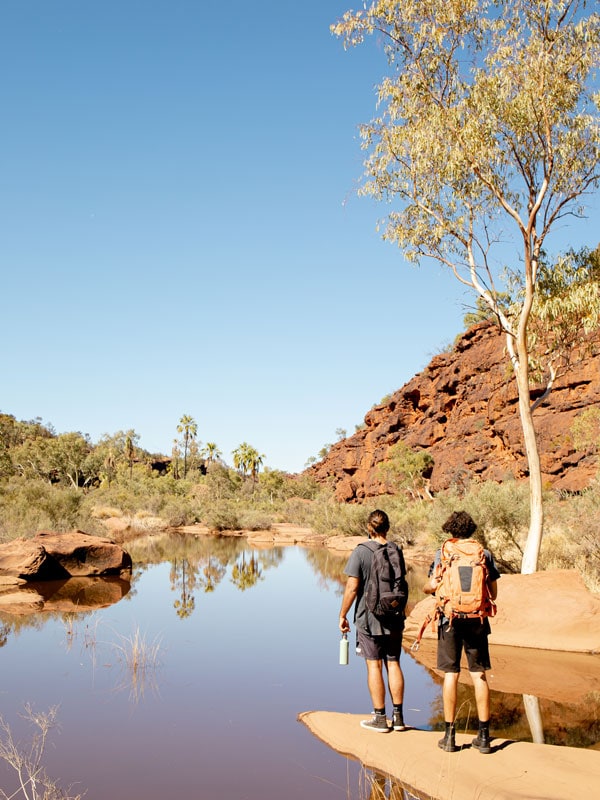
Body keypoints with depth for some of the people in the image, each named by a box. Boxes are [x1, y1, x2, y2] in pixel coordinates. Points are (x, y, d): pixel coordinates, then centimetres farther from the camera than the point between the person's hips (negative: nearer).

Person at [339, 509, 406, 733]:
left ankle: (380, 718, 10)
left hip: (369, 618, -4)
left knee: (374, 665, 3)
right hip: (394, 617, 4)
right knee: (393, 663, 11)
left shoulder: (360, 552, -12)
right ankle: (398, 716, 16)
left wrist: (343, 615, -3)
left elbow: (352, 588, -14)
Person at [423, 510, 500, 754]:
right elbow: (493, 594, 5)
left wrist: (429, 586, 14)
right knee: (479, 675, 8)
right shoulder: (485, 555, 3)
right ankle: (483, 735, 11)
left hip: (450, 619, -1)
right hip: (477, 619, 1)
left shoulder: (442, 554, -2)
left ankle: (449, 735, 7)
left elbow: (431, 587, -9)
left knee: (451, 674, 4)